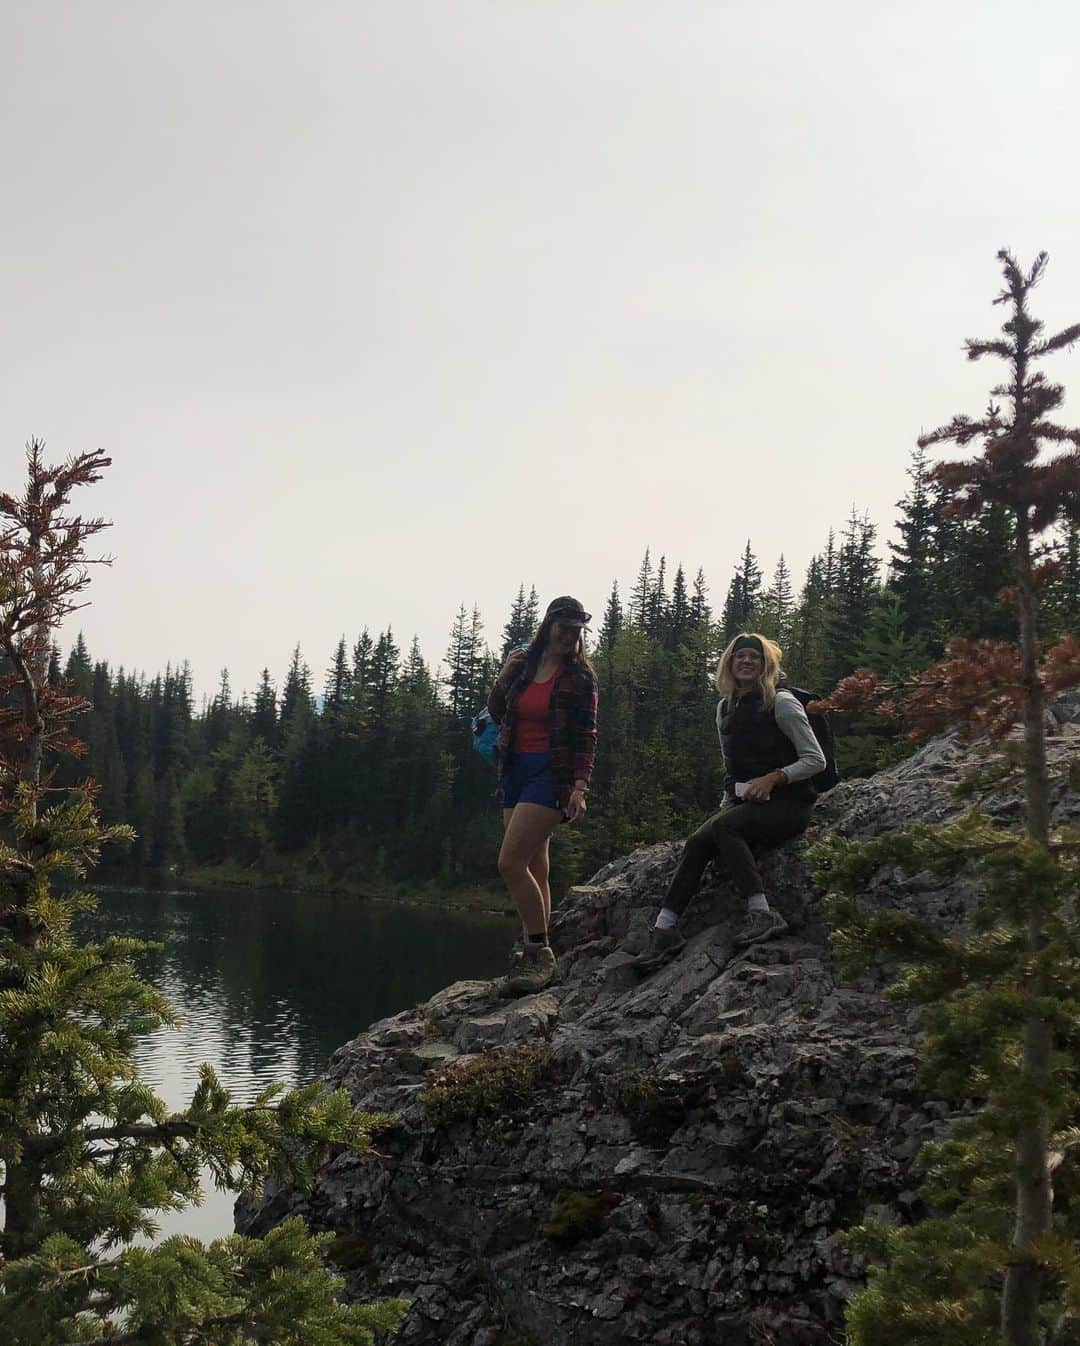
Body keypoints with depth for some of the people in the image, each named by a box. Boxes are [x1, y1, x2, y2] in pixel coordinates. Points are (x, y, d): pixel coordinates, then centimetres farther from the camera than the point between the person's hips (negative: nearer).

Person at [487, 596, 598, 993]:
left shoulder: (579, 677, -3)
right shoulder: (518, 663, 8)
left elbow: (586, 736, -6)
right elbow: (495, 708, 23)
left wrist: (580, 787, -16)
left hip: (552, 774, -5)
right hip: (515, 770, 5)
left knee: (510, 862, -16)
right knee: (534, 869, 7)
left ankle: (539, 953, -7)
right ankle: (534, 956, 11)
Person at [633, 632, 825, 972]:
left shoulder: (781, 703, -6)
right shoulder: (725, 708, 14)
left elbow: (815, 760, -9)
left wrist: (773, 778, -20)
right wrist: (728, 804, 8)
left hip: (787, 804, -6)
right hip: (744, 803, 6)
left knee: (724, 827, -32)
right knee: (698, 840, -20)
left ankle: (762, 915, -38)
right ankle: (664, 929, -26)